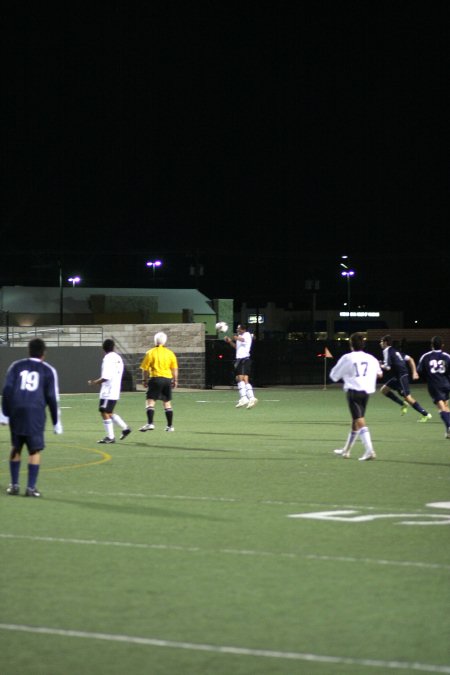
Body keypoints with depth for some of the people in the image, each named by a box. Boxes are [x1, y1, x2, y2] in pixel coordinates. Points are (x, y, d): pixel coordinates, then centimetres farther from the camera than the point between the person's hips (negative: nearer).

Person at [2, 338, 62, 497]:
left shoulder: (16, 366, 11)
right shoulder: (48, 370, 7)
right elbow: (52, 397, 5)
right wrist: (56, 422, 10)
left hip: (16, 412, 2)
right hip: (36, 413, -2)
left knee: (16, 448, 16)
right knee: (35, 450, 3)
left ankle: (14, 485, 16)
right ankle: (31, 487, -2)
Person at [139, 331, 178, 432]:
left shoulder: (151, 353, -3)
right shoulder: (170, 353, 6)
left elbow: (145, 368, -3)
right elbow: (175, 369, 7)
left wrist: (144, 380, 8)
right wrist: (175, 380, 15)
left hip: (155, 378, -4)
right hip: (167, 378, 4)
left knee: (150, 401, -5)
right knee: (167, 403, 13)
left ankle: (150, 423, -20)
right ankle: (170, 426, 15)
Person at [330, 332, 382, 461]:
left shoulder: (347, 358, -3)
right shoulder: (371, 358, 9)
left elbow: (334, 375, 7)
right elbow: (379, 374, 26)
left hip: (353, 391, -6)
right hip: (366, 391, 6)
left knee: (359, 421, -12)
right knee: (355, 421, 18)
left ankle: (369, 450, -27)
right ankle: (346, 450, 32)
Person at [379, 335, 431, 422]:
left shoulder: (386, 351, -10)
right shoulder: (395, 350, 17)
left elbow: (388, 368, -16)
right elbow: (410, 359, 17)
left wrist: (381, 366, 4)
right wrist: (414, 372, 14)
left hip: (401, 377, -9)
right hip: (397, 376, 9)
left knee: (407, 397, -7)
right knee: (384, 390, 14)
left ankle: (425, 414, -5)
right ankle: (403, 404, 13)